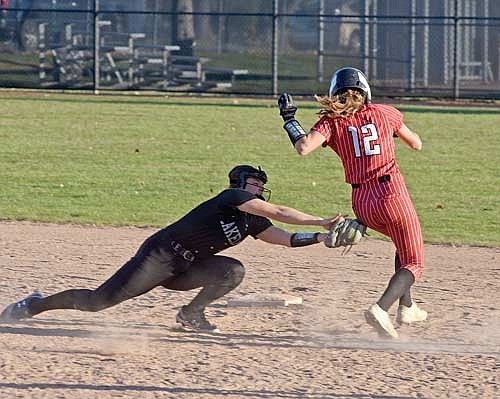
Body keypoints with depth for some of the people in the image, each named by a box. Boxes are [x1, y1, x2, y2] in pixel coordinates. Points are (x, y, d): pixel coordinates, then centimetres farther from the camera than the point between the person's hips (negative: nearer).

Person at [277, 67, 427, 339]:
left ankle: (406, 307, 31)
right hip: (392, 195, -3)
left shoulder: (331, 122, 2)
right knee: (413, 264, 5)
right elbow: (416, 144, 17)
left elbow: (304, 148, -16)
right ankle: (381, 309, -21)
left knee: (404, 246, 31)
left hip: (362, 205, 3)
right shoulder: (384, 113, 4)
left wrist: (289, 119, -1)